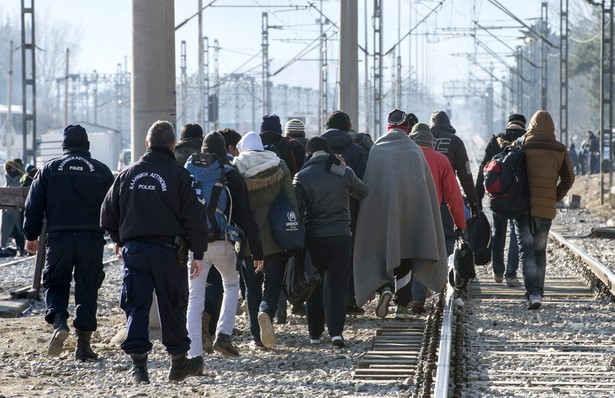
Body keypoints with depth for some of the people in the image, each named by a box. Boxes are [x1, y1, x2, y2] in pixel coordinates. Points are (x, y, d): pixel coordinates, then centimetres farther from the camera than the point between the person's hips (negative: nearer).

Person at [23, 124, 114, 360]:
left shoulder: (50, 169, 4)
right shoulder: (101, 171, 6)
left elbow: (33, 206, 4)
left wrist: (31, 235, 12)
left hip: (58, 237, 0)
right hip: (92, 239, 1)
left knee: (54, 284, 12)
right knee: (87, 289, 6)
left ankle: (58, 321, -16)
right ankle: (83, 345, 5)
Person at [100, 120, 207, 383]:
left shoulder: (128, 174, 6)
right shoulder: (179, 175, -4)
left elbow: (108, 216, 12)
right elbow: (194, 218, -7)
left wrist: (120, 240, 27)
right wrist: (198, 254, -2)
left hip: (134, 250, 2)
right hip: (169, 251, -2)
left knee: (136, 306, 2)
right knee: (172, 306, 9)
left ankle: (138, 362, -10)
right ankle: (178, 363, 19)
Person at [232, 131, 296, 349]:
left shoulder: (236, 168, -1)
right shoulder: (279, 166, 2)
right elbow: (292, 199, -1)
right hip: (274, 235, 0)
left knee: (252, 286, 10)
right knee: (273, 282, 7)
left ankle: (257, 336, 7)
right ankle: (266, 312, -23)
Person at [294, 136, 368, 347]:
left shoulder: (301, 177, -4)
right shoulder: (345, 173, -1)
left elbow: (296, 209, -6)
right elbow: (363, 193, 16)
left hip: (313, 237, 0)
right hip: (341, 235, 0)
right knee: (337, 284, 2)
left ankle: (315, 333, 16)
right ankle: (336, 331, -12)